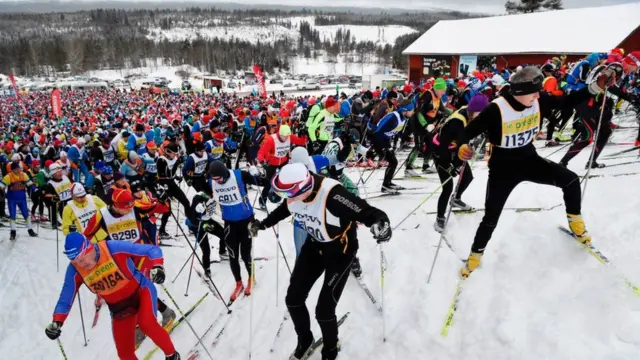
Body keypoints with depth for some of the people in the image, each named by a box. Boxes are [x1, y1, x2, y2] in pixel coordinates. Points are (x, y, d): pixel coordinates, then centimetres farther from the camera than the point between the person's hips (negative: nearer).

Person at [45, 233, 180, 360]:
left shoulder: (114, 248, -27)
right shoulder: (74, 270, -14)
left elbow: (152, 250, -24)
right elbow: (65, 300, -2)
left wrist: (157, 267, -42)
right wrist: (56, 323, -17)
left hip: (141, 291, -4)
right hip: (118, 308, 4)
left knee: (146, 324, -31)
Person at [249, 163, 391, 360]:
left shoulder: (332, 195, -39)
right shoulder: (294, 196, -17)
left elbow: (368, 212, -38)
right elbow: (283, 210, 8)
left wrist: (380, 223, -59)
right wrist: (263, 224, 16)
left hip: (340, 250, -6)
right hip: (314, 245, 6)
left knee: (324, 309, -7)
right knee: (293, 299, 8)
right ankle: (304, 339, 39)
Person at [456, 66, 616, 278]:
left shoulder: (538, 101, -10)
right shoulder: (496, 109, -27)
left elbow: (567, 102, 3)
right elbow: (470, 130, -24)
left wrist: (597, 86, -7)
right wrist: (462, 147, -46)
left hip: (529, 160, 5)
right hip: (502, 167, -4)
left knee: (570, 180, -7)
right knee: (491, 217, -2)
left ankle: (575, 221, 21)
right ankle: (476, 254, 22)